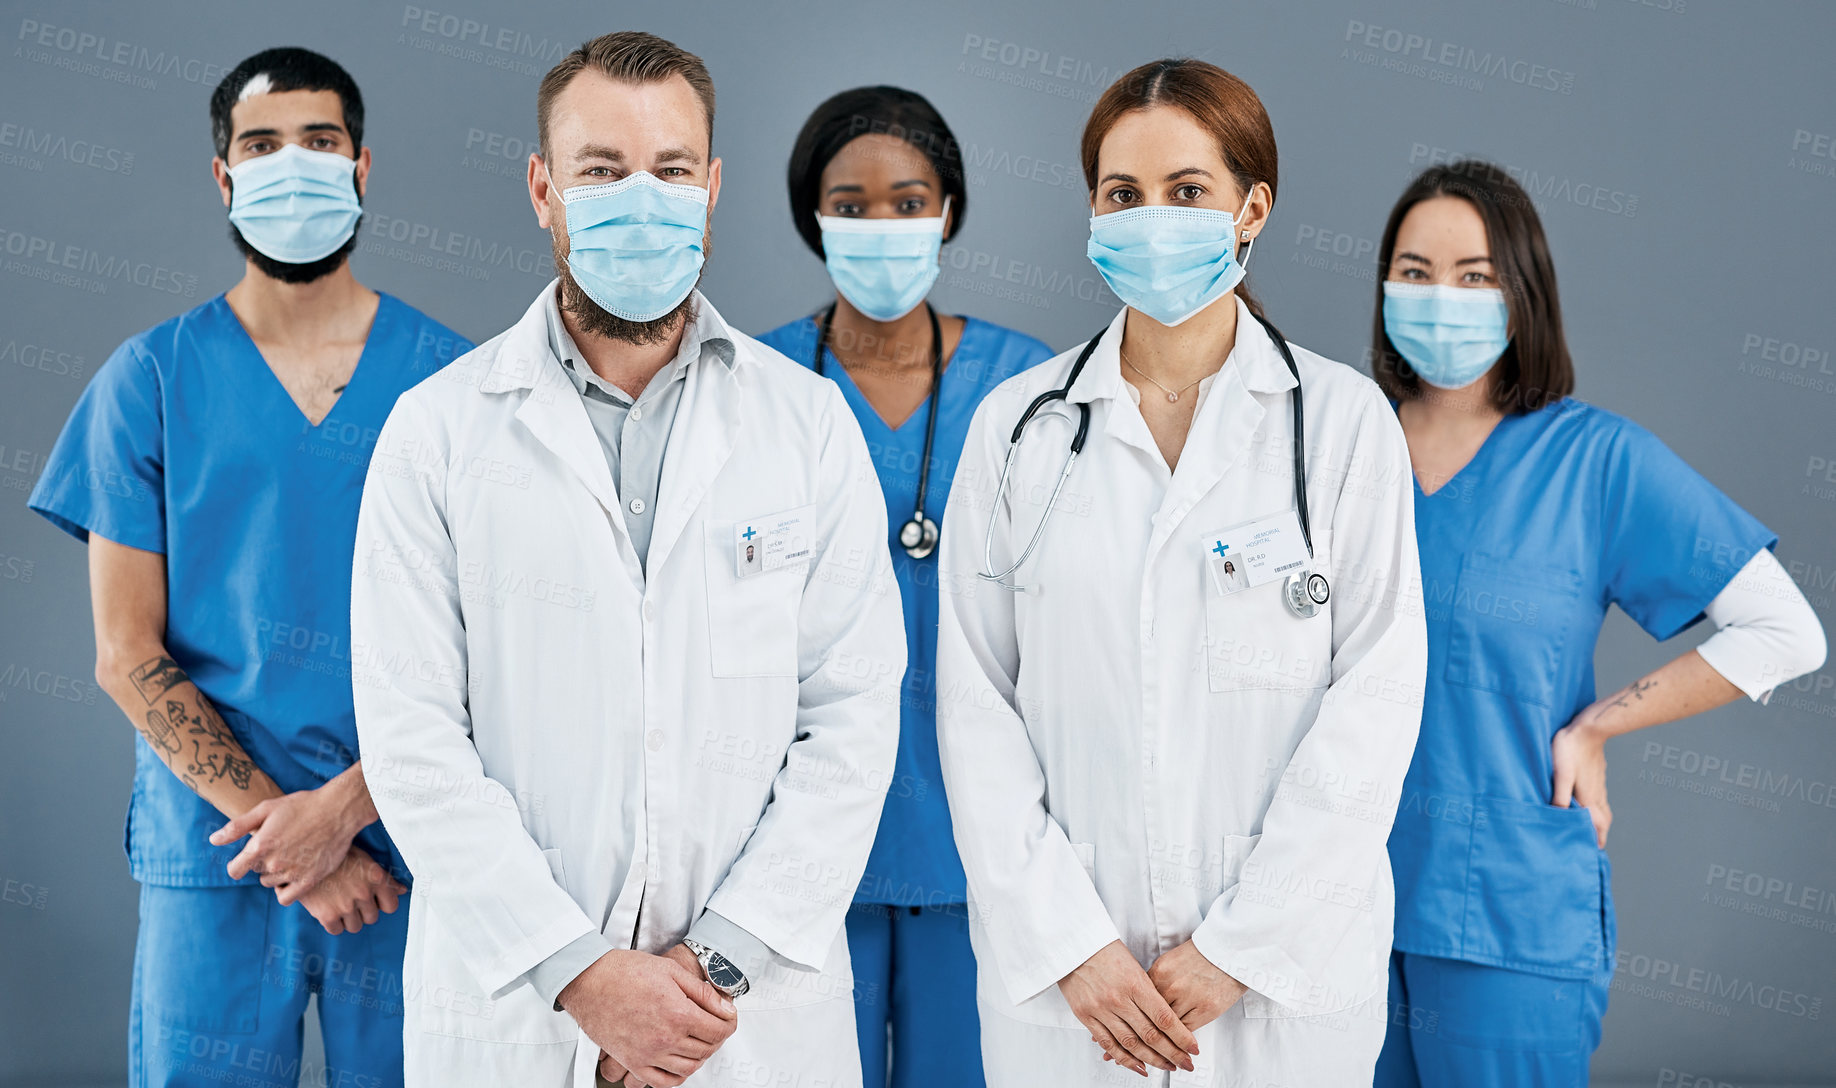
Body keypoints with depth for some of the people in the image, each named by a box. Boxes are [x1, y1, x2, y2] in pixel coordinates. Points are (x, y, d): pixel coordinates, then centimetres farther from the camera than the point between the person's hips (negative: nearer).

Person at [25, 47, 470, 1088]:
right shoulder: (151, 378, 2)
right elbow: (127, 656, -1)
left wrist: (343, 807, -13)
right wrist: (280, 831, -9)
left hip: (406, 850, 0)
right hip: (209, 853, 0)